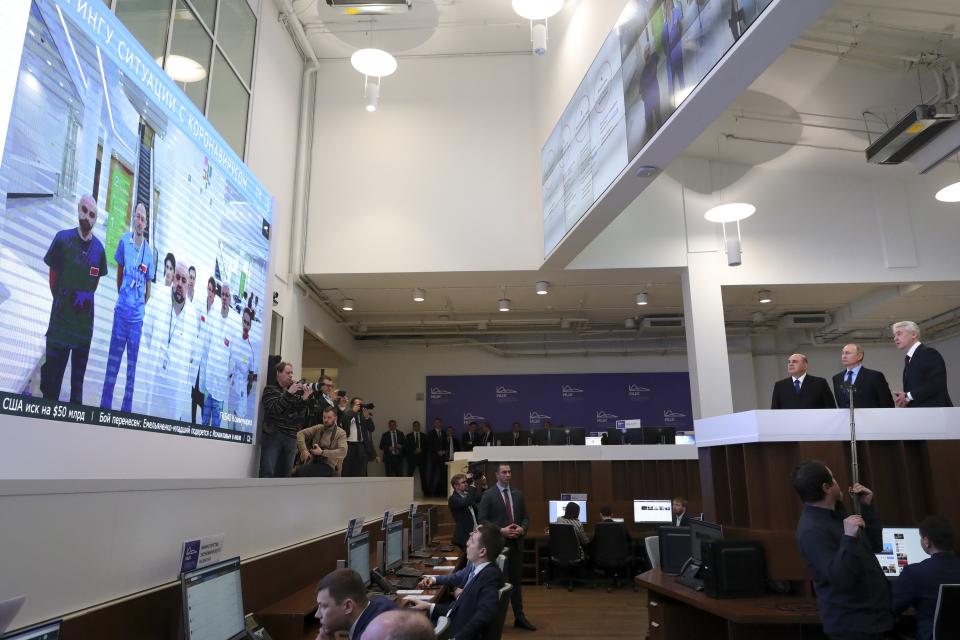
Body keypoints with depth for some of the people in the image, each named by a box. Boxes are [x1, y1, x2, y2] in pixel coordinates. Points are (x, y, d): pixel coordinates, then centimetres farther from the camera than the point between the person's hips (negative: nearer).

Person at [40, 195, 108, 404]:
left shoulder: (99, 249, -1)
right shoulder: (63, 238, -8)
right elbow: (53, 273, 0)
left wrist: (87, 296, 4)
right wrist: (60, 299, 3)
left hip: (85, 319, 3)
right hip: (60, 317, -2)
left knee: (79, 373, 14)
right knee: (53, 372, 2)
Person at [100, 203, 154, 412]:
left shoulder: (149, 251, -2)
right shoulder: (124, 240, -2)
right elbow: (119, 270, 10)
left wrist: (141, 305, 11)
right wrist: (122, 295, 14)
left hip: (137, 314, 0)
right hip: (121, 309, 0)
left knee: (132, 362, 8)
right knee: (113, 357, 5)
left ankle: (127, 407, 18)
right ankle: (105, 404, 15)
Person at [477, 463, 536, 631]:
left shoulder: (517, 494, 10)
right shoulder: (488, 495, -7)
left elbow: (525, 517, 12)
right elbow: (482, 519, -11)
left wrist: (522, 528, -9)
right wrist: (500, 531, -19)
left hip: (516, 543, 5)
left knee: (516, 580, 12)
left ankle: (519, 617, 21)